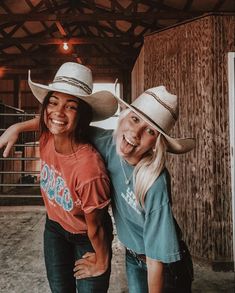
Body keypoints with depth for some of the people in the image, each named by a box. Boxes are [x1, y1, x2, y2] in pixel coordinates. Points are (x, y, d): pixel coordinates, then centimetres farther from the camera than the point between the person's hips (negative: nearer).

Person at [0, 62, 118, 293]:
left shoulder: (89, 169, -40)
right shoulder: (47, 139, -22)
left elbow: (95, 229, -23)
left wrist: (101, 263, -8)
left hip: (86, 238, -5)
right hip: (54, 226, 6)